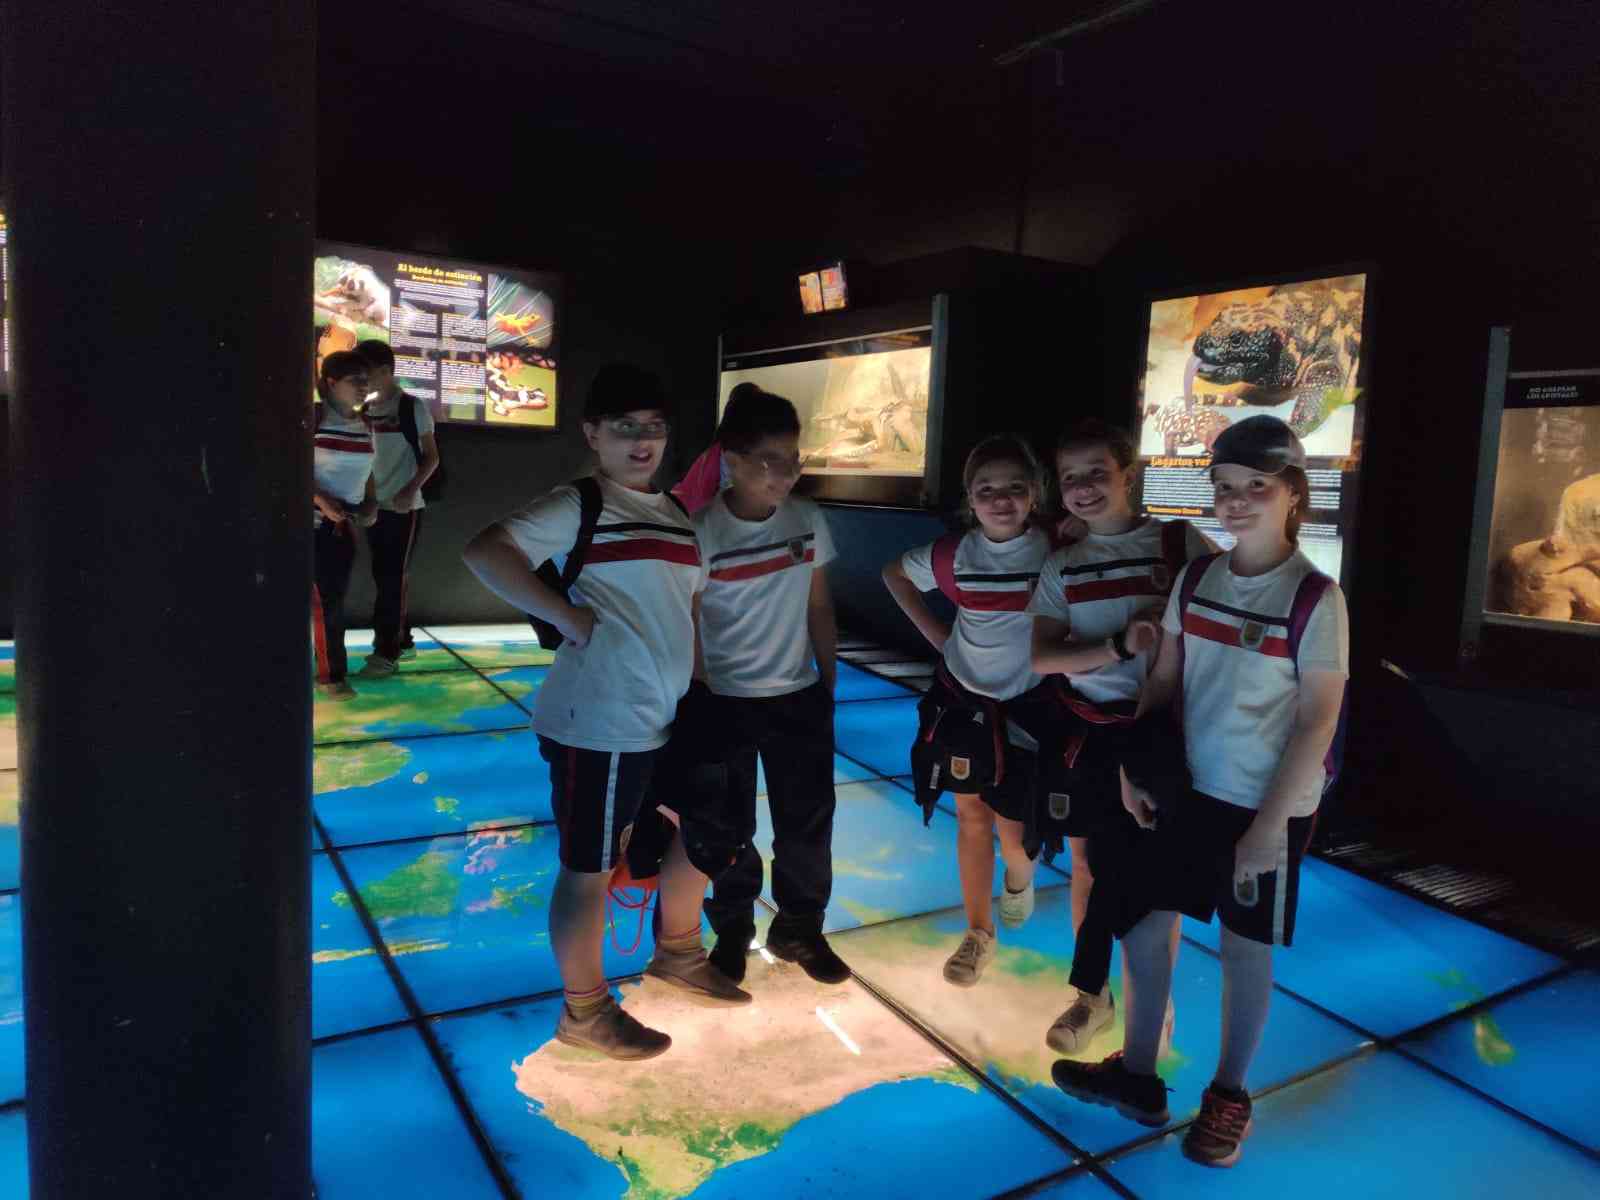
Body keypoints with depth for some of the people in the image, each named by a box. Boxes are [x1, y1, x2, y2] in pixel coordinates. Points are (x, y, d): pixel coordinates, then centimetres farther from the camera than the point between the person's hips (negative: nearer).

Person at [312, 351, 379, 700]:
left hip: (347, 522, 6)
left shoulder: (365, 425, 8)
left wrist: (371, 504, 2)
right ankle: (331, 674, 3)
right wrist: (322, 501, -24)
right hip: (315, 522, -5)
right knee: (325, 599, -4)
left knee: (335, 597, 10)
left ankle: (330, 668, 19)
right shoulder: (314, 418, -10)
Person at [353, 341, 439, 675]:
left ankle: (387, 652, -2)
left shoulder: (413, 407, -7)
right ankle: (401, 641, 23)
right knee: (385, 579, 11)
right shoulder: (367, 409, 9)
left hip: (403, 508, -6)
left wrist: (411, 490, -21)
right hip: (375, 506, 6)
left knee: (392, 579, -5)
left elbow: (431, 457, -7)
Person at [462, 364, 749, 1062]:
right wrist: (568, 617, -23)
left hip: (668, 718, 9)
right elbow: (485, 551, -23)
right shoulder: (578, 507, -10)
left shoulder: (674, 513, 14)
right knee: (591, 867, 6)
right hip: (599, 724, -8)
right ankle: (584, 1012, 26)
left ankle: (678, 952, 46)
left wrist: (703, 692, 13)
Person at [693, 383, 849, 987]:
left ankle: (799, 928, 32)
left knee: (808, 820, 11)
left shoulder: (809, 520, -4)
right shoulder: (700, 532, -16)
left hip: (798, 697, 3)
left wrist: (828, 682, 9)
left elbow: (818, 607, 6)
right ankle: (732, 932, 33)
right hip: (724, 701, -3)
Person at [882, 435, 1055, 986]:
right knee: (971, 813, 9)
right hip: (963, 696, 2)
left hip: (1028, 705, -2)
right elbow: (893, 573, 8)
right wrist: (933, 632, 2)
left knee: (1014, 825, 4)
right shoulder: (953, 556, -9)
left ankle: (1019, 877, 41)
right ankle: (978, 932, 24)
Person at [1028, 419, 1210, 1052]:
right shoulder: (1062, 565, 3)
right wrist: (1117, 648, -22)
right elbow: (1040, 657, -8)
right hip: (1086, 729, 3)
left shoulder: (1182, 543, -5)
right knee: (1087, 863, 13)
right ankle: (1092, 995, 33)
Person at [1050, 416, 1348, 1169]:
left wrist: (1270, 825, -16)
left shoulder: (1316, 599, -14)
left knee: (1244, 950, 10)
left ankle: (1228, 1097, 33)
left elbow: (1318, 723, -15)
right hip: (1188, 788, 5)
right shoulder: (1196, 578, 0)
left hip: (1267, 805, -5)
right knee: (1141, 924, 12)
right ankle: (1137, 1076, 33)